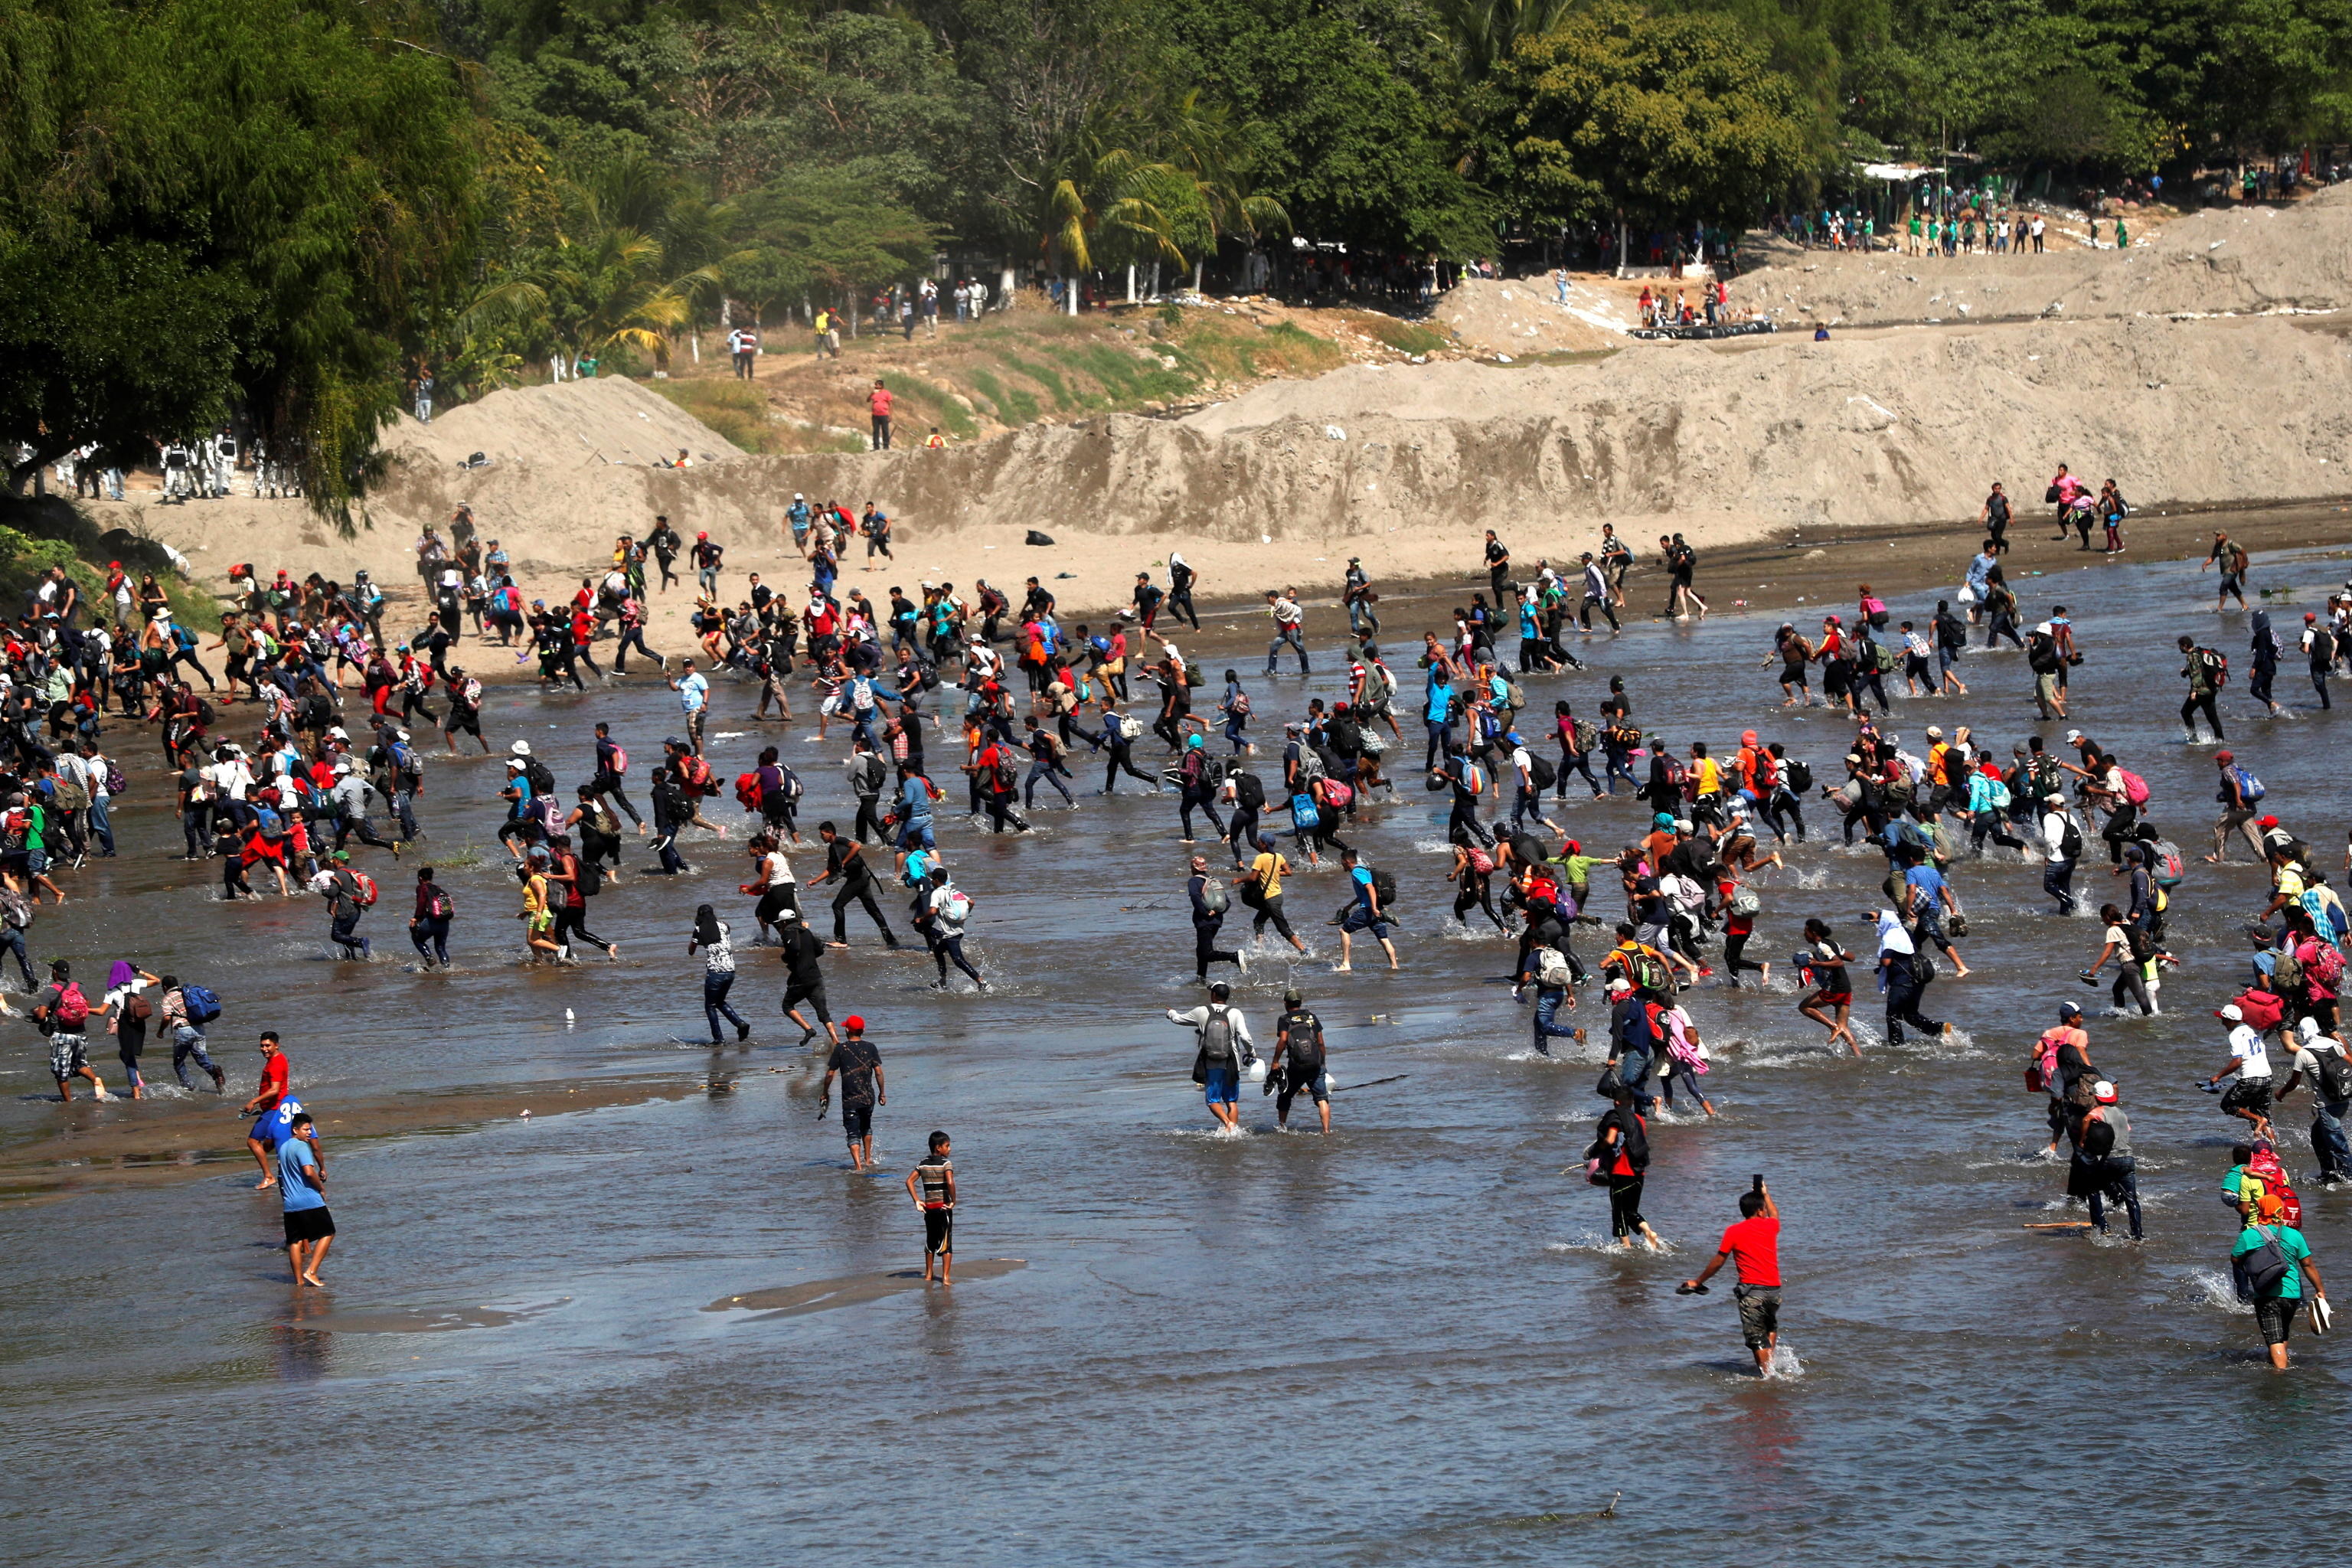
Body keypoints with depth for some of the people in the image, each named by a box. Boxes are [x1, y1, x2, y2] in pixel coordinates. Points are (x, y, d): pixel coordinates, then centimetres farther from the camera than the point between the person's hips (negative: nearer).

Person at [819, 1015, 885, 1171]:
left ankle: (858, 1165, -15)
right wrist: (882, 1093, 10)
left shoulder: (840, 1049, -6)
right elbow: (878, 1072, -1)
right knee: (866, 1127, 27)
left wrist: (825, 1093, 10)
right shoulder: (870, 1047, 0)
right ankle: (868, 1159, 33)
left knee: (853, 1134, -1)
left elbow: (830, 1073, -3)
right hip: (868, 1097, 3)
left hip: (849, 1099, -3)